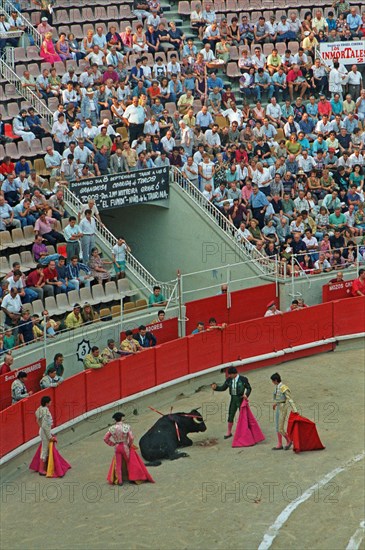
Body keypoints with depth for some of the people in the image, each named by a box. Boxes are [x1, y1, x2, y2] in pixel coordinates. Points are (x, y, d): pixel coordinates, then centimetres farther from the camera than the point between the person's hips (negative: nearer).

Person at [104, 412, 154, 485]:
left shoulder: (112, 428, -8)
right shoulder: (126, 427, -15)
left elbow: (105, 439, -6)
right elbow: (131, 438, -20)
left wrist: (112, 444, 6)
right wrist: (130, 445, -2)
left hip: (117, 447, 1)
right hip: (125, 447, -1)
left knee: (118, 464, 13)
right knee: (130, 462, 18)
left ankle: (119, 480, 18)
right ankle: (134, 478, 26)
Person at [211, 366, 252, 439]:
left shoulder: (243, 379, -13)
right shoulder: (229, 380, -1)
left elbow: (249, 388, -4)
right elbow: (223, 388, 6)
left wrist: (246, 395, -21)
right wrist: (216, 387, -11)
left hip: (241, 399, -4)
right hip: (233, 399, 4)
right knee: (230, 416, 9)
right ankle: (229, 432, 24)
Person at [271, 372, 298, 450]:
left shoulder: (284, 388, -23)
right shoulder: (277, 387, 4)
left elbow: (290, 400, -26)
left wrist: (295, 410, -30)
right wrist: (275, 403, 41)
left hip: (283, 409, -9)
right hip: (278, 408, 9)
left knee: (280, 429, -4)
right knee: (277, 427, 13)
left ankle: (289, 441, 18)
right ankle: (280, 445, 22)